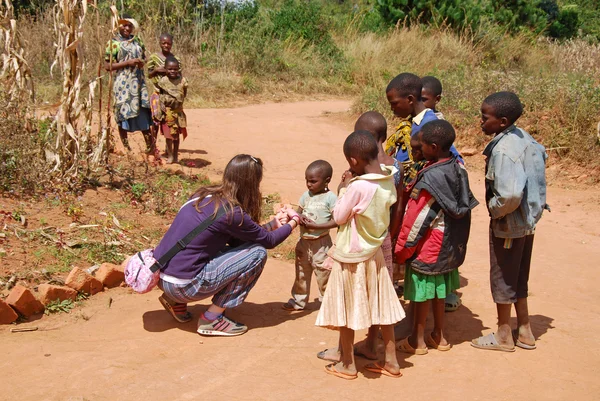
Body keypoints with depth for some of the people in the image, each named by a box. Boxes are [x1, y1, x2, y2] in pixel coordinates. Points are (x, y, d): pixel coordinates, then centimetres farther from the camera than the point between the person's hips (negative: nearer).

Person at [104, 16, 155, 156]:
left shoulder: (137, 40, 13)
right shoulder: (113, 43, -3)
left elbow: (144, 55, 27)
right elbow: (107, 66, -8)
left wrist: (141, 62, 3)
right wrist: (128, 62, -16)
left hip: (139, 82, 5)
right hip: (123, 83, -5)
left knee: (144, 113, 5)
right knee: (124, 115, -1)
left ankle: (150, 147, 12)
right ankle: (126, 148, 9)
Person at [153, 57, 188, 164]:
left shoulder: (182, 81, -2)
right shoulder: (162, 81, -5)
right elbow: (159, 94, 2)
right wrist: (162, 104, -10)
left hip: (178, 110, 2)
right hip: (167, 111, -2)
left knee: (177, 134, 10)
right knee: (168, 134, 2)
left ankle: (176, 155, 21)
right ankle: (170, 156, 13)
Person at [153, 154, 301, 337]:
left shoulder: (205, 196, 8)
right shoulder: (231, 212, -15)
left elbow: (236, 239, 19)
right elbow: (268, 241, 0)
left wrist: (273, 224, 22)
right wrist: (294, 222, 16)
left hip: (161, 277, 8)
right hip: (183, 285, -8)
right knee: (257, 253, -4)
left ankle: (176, 301, 18)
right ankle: (212, 319, 1)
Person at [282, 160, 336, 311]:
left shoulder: (330, 198, -14)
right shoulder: (306, 195, 5)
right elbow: (298, 212, 11)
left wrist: (315, 226, -24)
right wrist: (299, 218, -13)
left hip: (321, 243, -6)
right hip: (304, 241, 6)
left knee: (323, 274, 2)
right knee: (301, 273, 16)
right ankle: (298, 300, 30)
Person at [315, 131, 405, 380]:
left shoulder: (357, 186, -26)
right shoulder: (388, 180, -5)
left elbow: (339, 217, -15)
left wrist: (343, 189, -7)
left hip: (350, 256, -7)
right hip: (374, 252, 7)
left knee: (346, 310, 9)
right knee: (381, 307, 15)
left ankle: (347, 364, 20)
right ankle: (391, 362, 25)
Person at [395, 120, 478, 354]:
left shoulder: (431, 178, -25)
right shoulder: (457, 169, -2)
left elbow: (417, 219, -20)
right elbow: (464, 205, 8)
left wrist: (402, 249, -10)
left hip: (428, 246, -8)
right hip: (449, 246, 8)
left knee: (421, 291, 7)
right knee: (438, 290, 19)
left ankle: (417, 340, 20)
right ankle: (438, 335, 30)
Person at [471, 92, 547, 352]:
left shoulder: (503, 150, -27)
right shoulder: (523, 138, 1)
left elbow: (510, 194, -37)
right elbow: (540, 154, 20)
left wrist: (494, 210, -17)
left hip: (508, 224, -9)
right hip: (528, 221, 9)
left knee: (502, 279, 8)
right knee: (519, 278, 21)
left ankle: (503, 336, 23)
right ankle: (525, 332, 32)